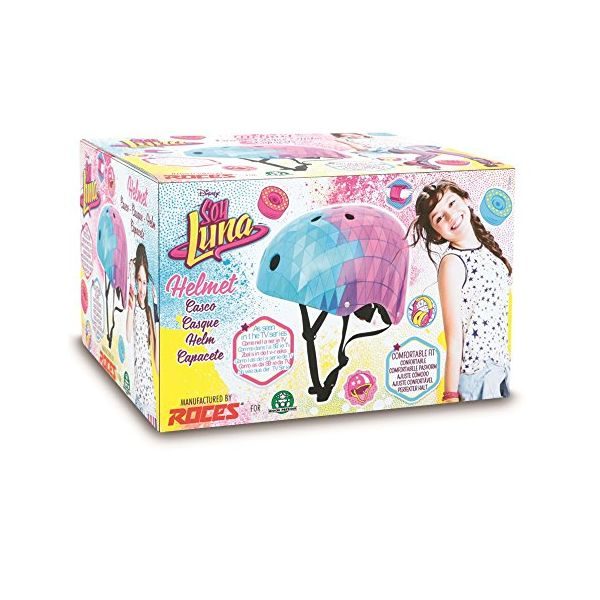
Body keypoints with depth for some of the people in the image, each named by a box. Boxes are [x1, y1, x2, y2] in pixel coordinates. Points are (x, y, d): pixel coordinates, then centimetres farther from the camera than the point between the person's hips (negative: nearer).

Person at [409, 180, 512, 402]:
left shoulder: (486, 247, 7)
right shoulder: (451, 263, -15)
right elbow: (454, 337, -17)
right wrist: (451, 396, -16)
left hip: (501, 364, 7)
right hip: (476, 374, -7)